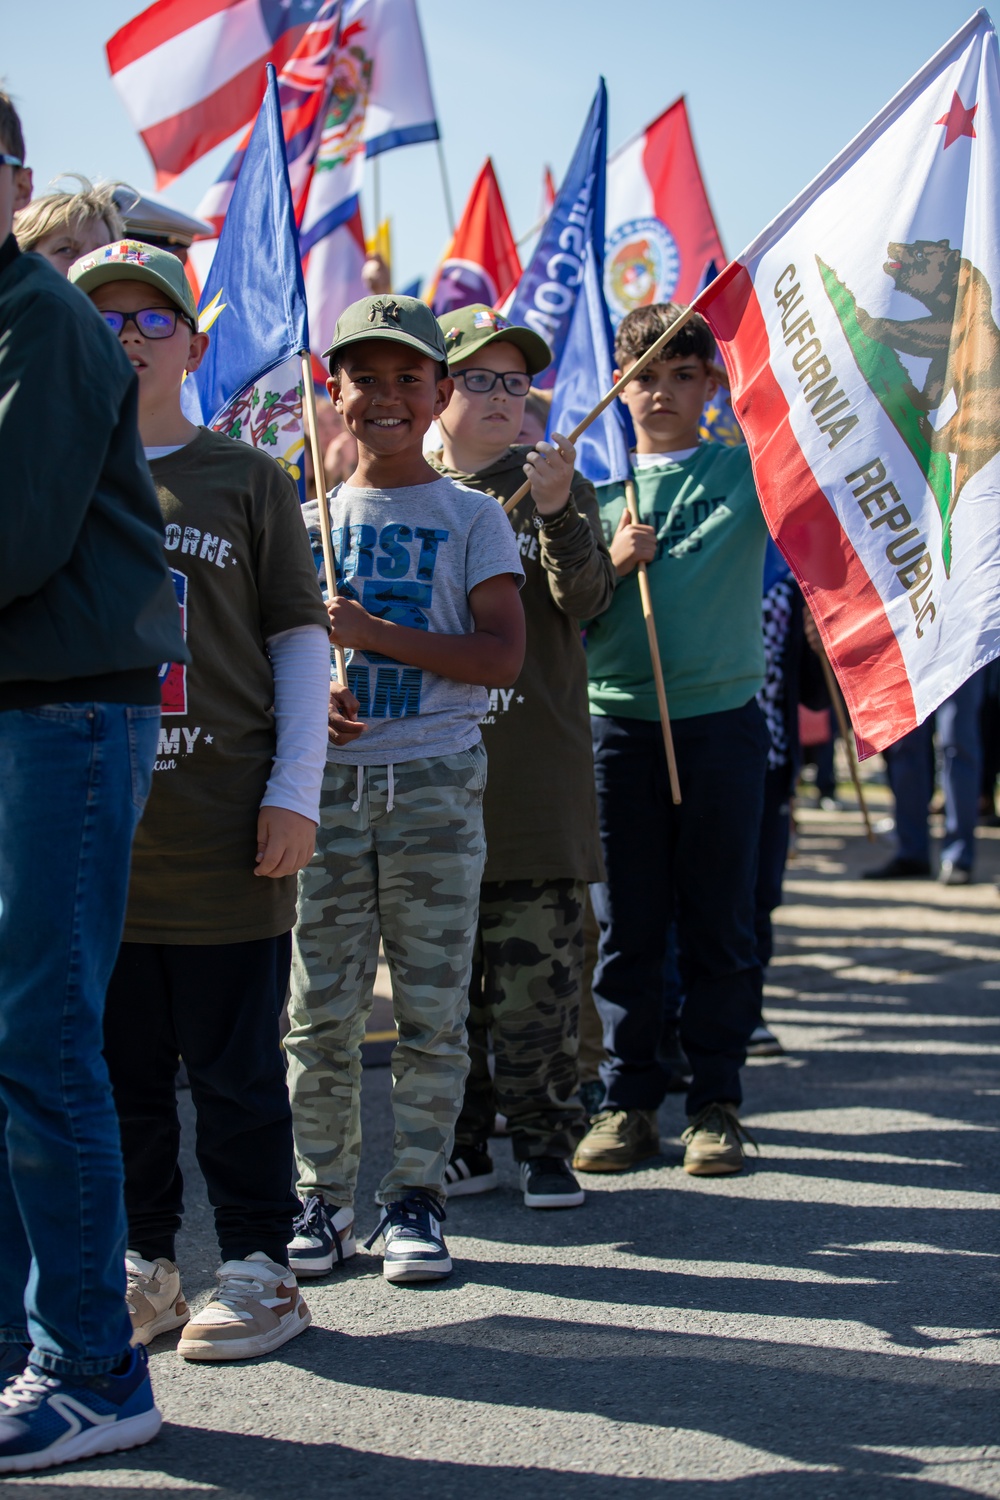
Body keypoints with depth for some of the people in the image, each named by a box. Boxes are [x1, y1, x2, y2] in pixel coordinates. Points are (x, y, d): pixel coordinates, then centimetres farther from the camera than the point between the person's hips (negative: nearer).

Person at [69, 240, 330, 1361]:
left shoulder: (247, 481, 6)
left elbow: (300, 638, 4)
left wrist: (295, 791, -5)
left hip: (225, 829, -2)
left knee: (235, 1067, 3)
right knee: (118, 1063, 8)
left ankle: (256, 1269, 13)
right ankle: (144, 1264, 19)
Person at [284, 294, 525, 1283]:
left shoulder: (471, 517, 4)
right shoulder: (307, 519, 13)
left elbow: (502, 655, -6)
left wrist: (372, 633, -14)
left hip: (435, 783, -2)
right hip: (325, 783, 2)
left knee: (431, 1006, 0)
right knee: (319, 1009, 2)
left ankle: (415, 1199, 10)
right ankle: (323, 1196, 12)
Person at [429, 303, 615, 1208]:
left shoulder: (555, 487, 6)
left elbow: (586, 600, -8)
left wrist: (555, 512, -24)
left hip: (536, 761, -2)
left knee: (536, 972, -2)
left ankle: (544, 1141, 8)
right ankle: (460, 1144, 16)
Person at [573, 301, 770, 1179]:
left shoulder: (747, 470, 5)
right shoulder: (601, 491, 10)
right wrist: (610, 562, -9)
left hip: (722, 719, -1)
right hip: (621, 723, 2)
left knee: (719, 922, 4)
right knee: (628, 923, 6)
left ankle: (715, 1102, 12)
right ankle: (629, 1100, 14)